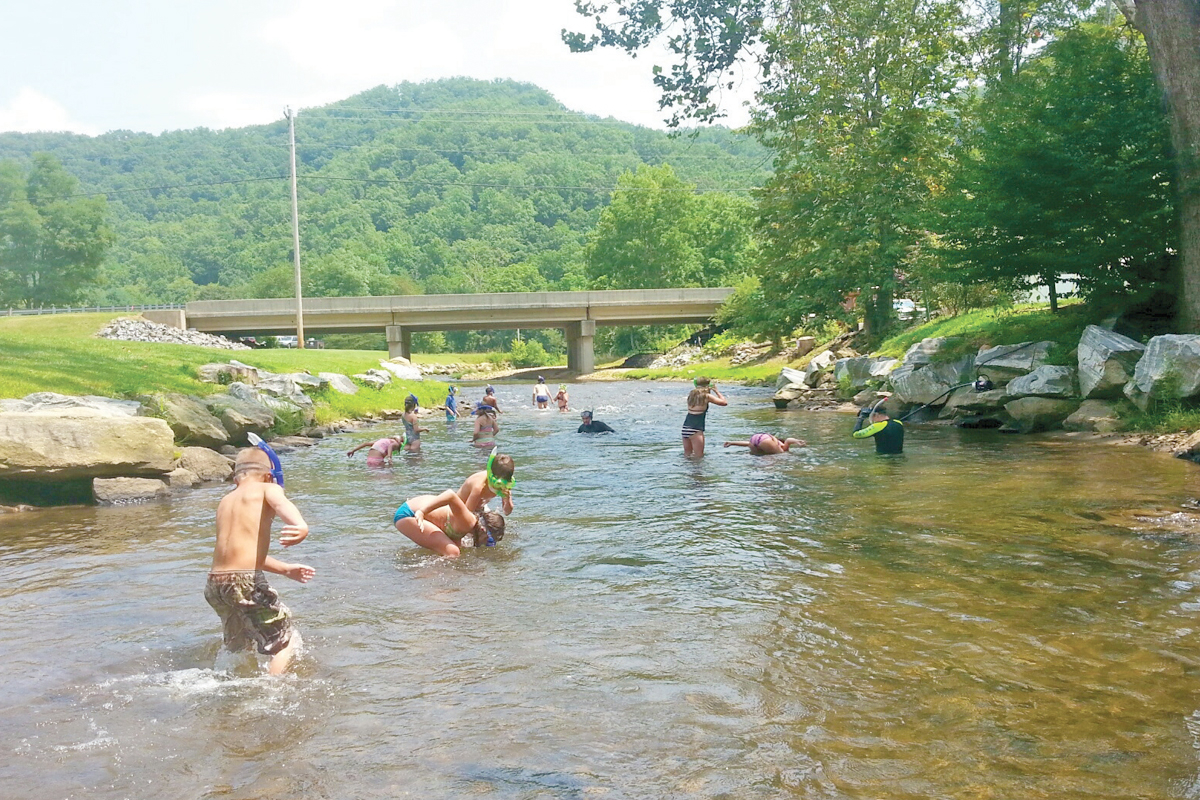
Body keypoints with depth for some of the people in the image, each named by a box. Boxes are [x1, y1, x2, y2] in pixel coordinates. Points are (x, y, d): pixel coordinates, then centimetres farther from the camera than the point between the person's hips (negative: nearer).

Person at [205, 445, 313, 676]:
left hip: (215, 583, 7)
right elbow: (281, 504, -22)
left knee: (239, 648, 29)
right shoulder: (267, 488, 3)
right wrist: (301, 525, -44)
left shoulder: (224, 502, 23)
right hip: (246, 581, -7)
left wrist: (285, 569, 39)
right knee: (288, 640, 7)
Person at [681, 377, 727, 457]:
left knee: (687, 455, 14)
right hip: (696, 428, -6)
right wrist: (716, 391, 13)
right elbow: (724, 402, 2)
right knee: (699, 457, -3)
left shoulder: (692, 394, 13)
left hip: (686, 426, 7)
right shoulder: (707, 396, -4)